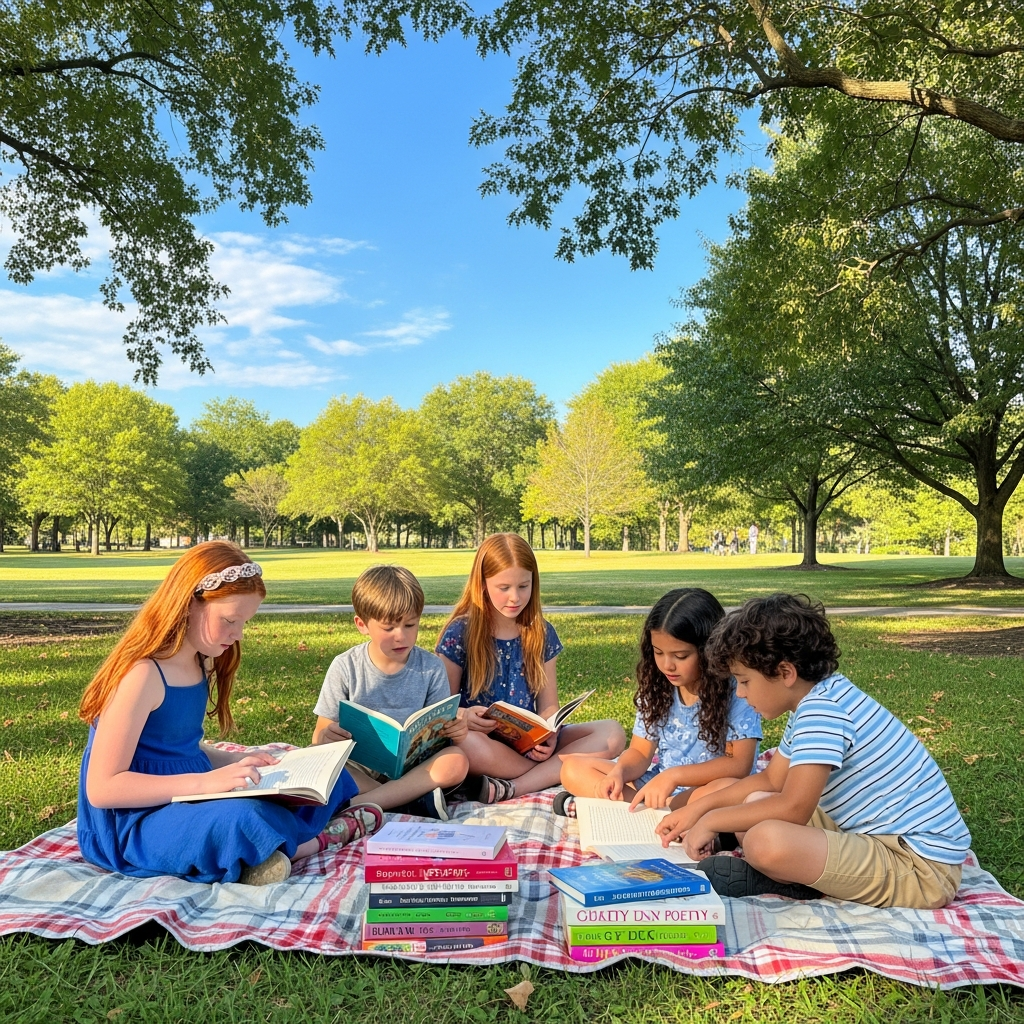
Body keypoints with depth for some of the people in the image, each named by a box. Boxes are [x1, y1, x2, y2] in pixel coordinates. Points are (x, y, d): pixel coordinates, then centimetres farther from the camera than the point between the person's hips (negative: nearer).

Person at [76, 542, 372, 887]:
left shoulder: (200, 665, 5)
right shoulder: (143, 674, -21)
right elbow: (101, 787, -23)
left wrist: (239, 762, 0)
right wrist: (204, 781, -29)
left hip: (187, 802, 8)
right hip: (131, 827, -8)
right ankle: (312, 841, -8)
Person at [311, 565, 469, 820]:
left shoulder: (431, 668, 1)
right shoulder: (345, 668, -1)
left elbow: (440, 730, 2)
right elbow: (322, 731, 1)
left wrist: (456, 733, -22)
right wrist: (324, 737, -24)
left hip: (414, 768, 0)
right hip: (359, 770, 0)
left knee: (456, 762, -29)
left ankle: (358, 804, -30)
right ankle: (417, 800, -28)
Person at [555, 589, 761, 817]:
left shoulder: (737, 691, -15)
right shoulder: (657, 688, 0)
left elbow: (739, 764, -21)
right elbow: (640, 752, 2)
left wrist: (674, 775, -31)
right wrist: (619, 771, -21)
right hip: (656, 787, 5)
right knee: (573, 768, -7)